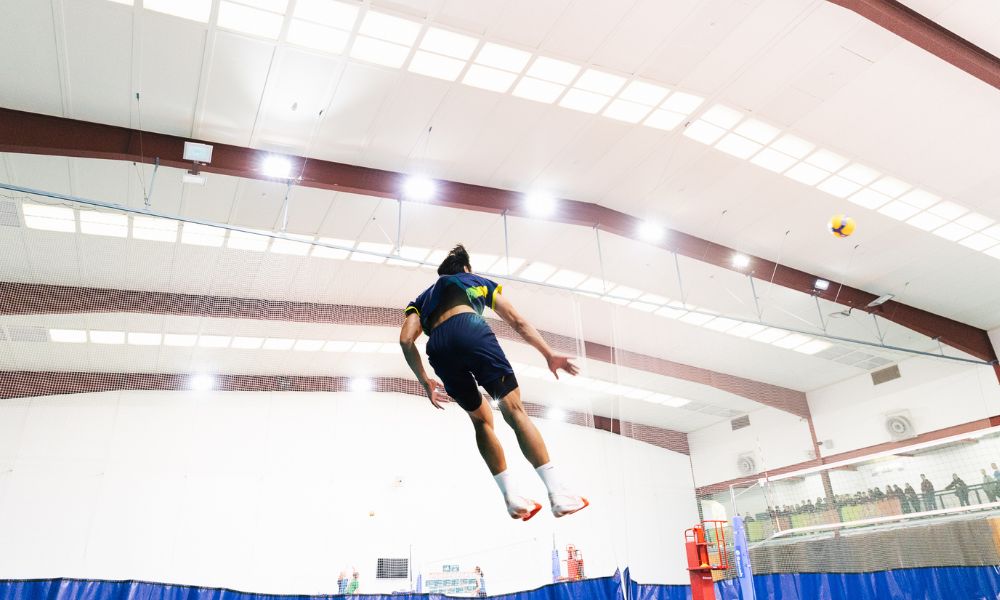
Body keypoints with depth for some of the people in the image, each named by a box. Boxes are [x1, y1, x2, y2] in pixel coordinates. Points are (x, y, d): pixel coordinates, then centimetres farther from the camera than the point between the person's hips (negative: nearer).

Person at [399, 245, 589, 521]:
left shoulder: (425, 297, 37)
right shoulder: (477, 280, 34)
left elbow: (406, 339, 18)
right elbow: (517, 321, 24)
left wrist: (425, 381, 24)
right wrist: (549, 354, 21)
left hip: (438, 348, 3)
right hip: (469, 330, -3)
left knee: (481, 419, 17)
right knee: (514, 409, -6)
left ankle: (512, 498, 11)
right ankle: (558, 494, -14)